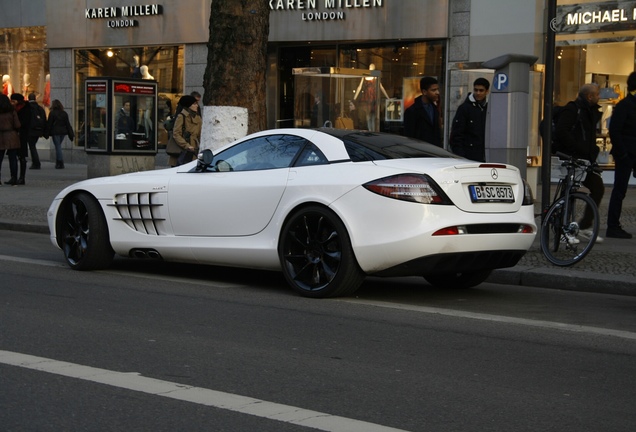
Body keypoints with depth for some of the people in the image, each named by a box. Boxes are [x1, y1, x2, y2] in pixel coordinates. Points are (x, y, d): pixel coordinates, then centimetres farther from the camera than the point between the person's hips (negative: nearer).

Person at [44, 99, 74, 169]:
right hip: (63, 132, 5)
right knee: (58, 147, 17)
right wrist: (70, 134, 10)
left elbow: (49, 124, -6)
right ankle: (58, 163, 17)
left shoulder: (52, 113, -7)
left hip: (55, 132, -5)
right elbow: (68, 124, 8)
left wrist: (46, 134, -1)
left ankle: (61, 163, -10)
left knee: (58, 147, -3)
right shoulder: (64, 113, 7)